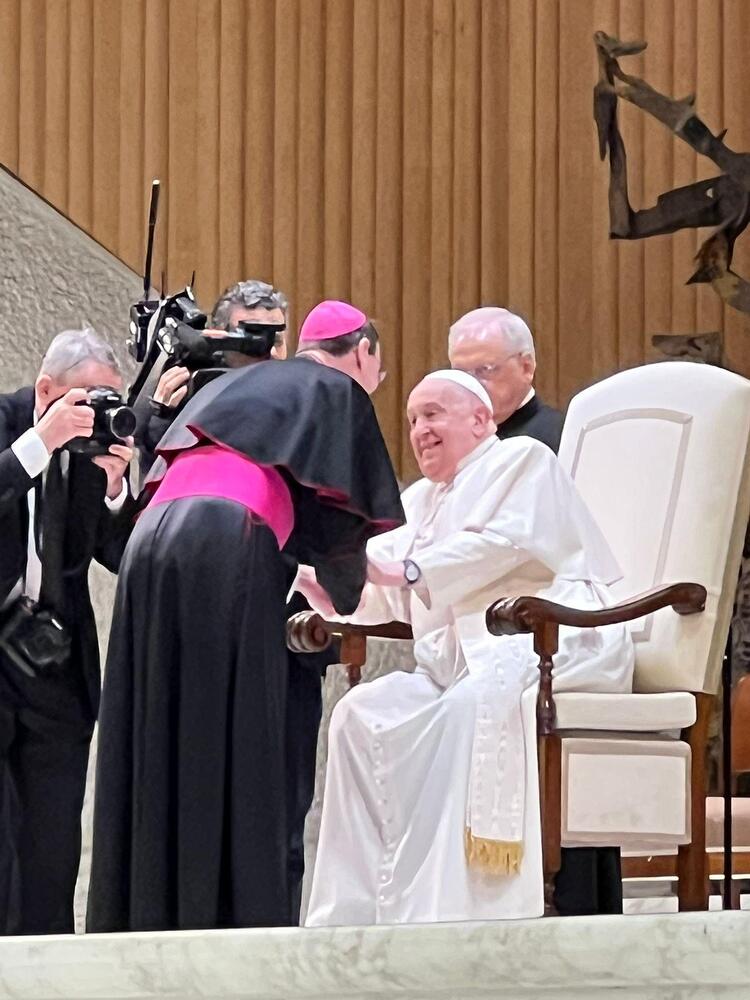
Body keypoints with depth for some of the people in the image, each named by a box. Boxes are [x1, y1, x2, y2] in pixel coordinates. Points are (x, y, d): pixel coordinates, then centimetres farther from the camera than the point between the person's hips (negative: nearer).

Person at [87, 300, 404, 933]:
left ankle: (145, 915, 4)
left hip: (153, 545, 6)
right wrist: (350, 590, 28)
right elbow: (339, 517, 8)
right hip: (230, 551, -6)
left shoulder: (235, 386, 34)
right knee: (231, 746, -6)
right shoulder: (338, 391, 15)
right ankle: (234, 918, -10)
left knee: (162, 741, 6)